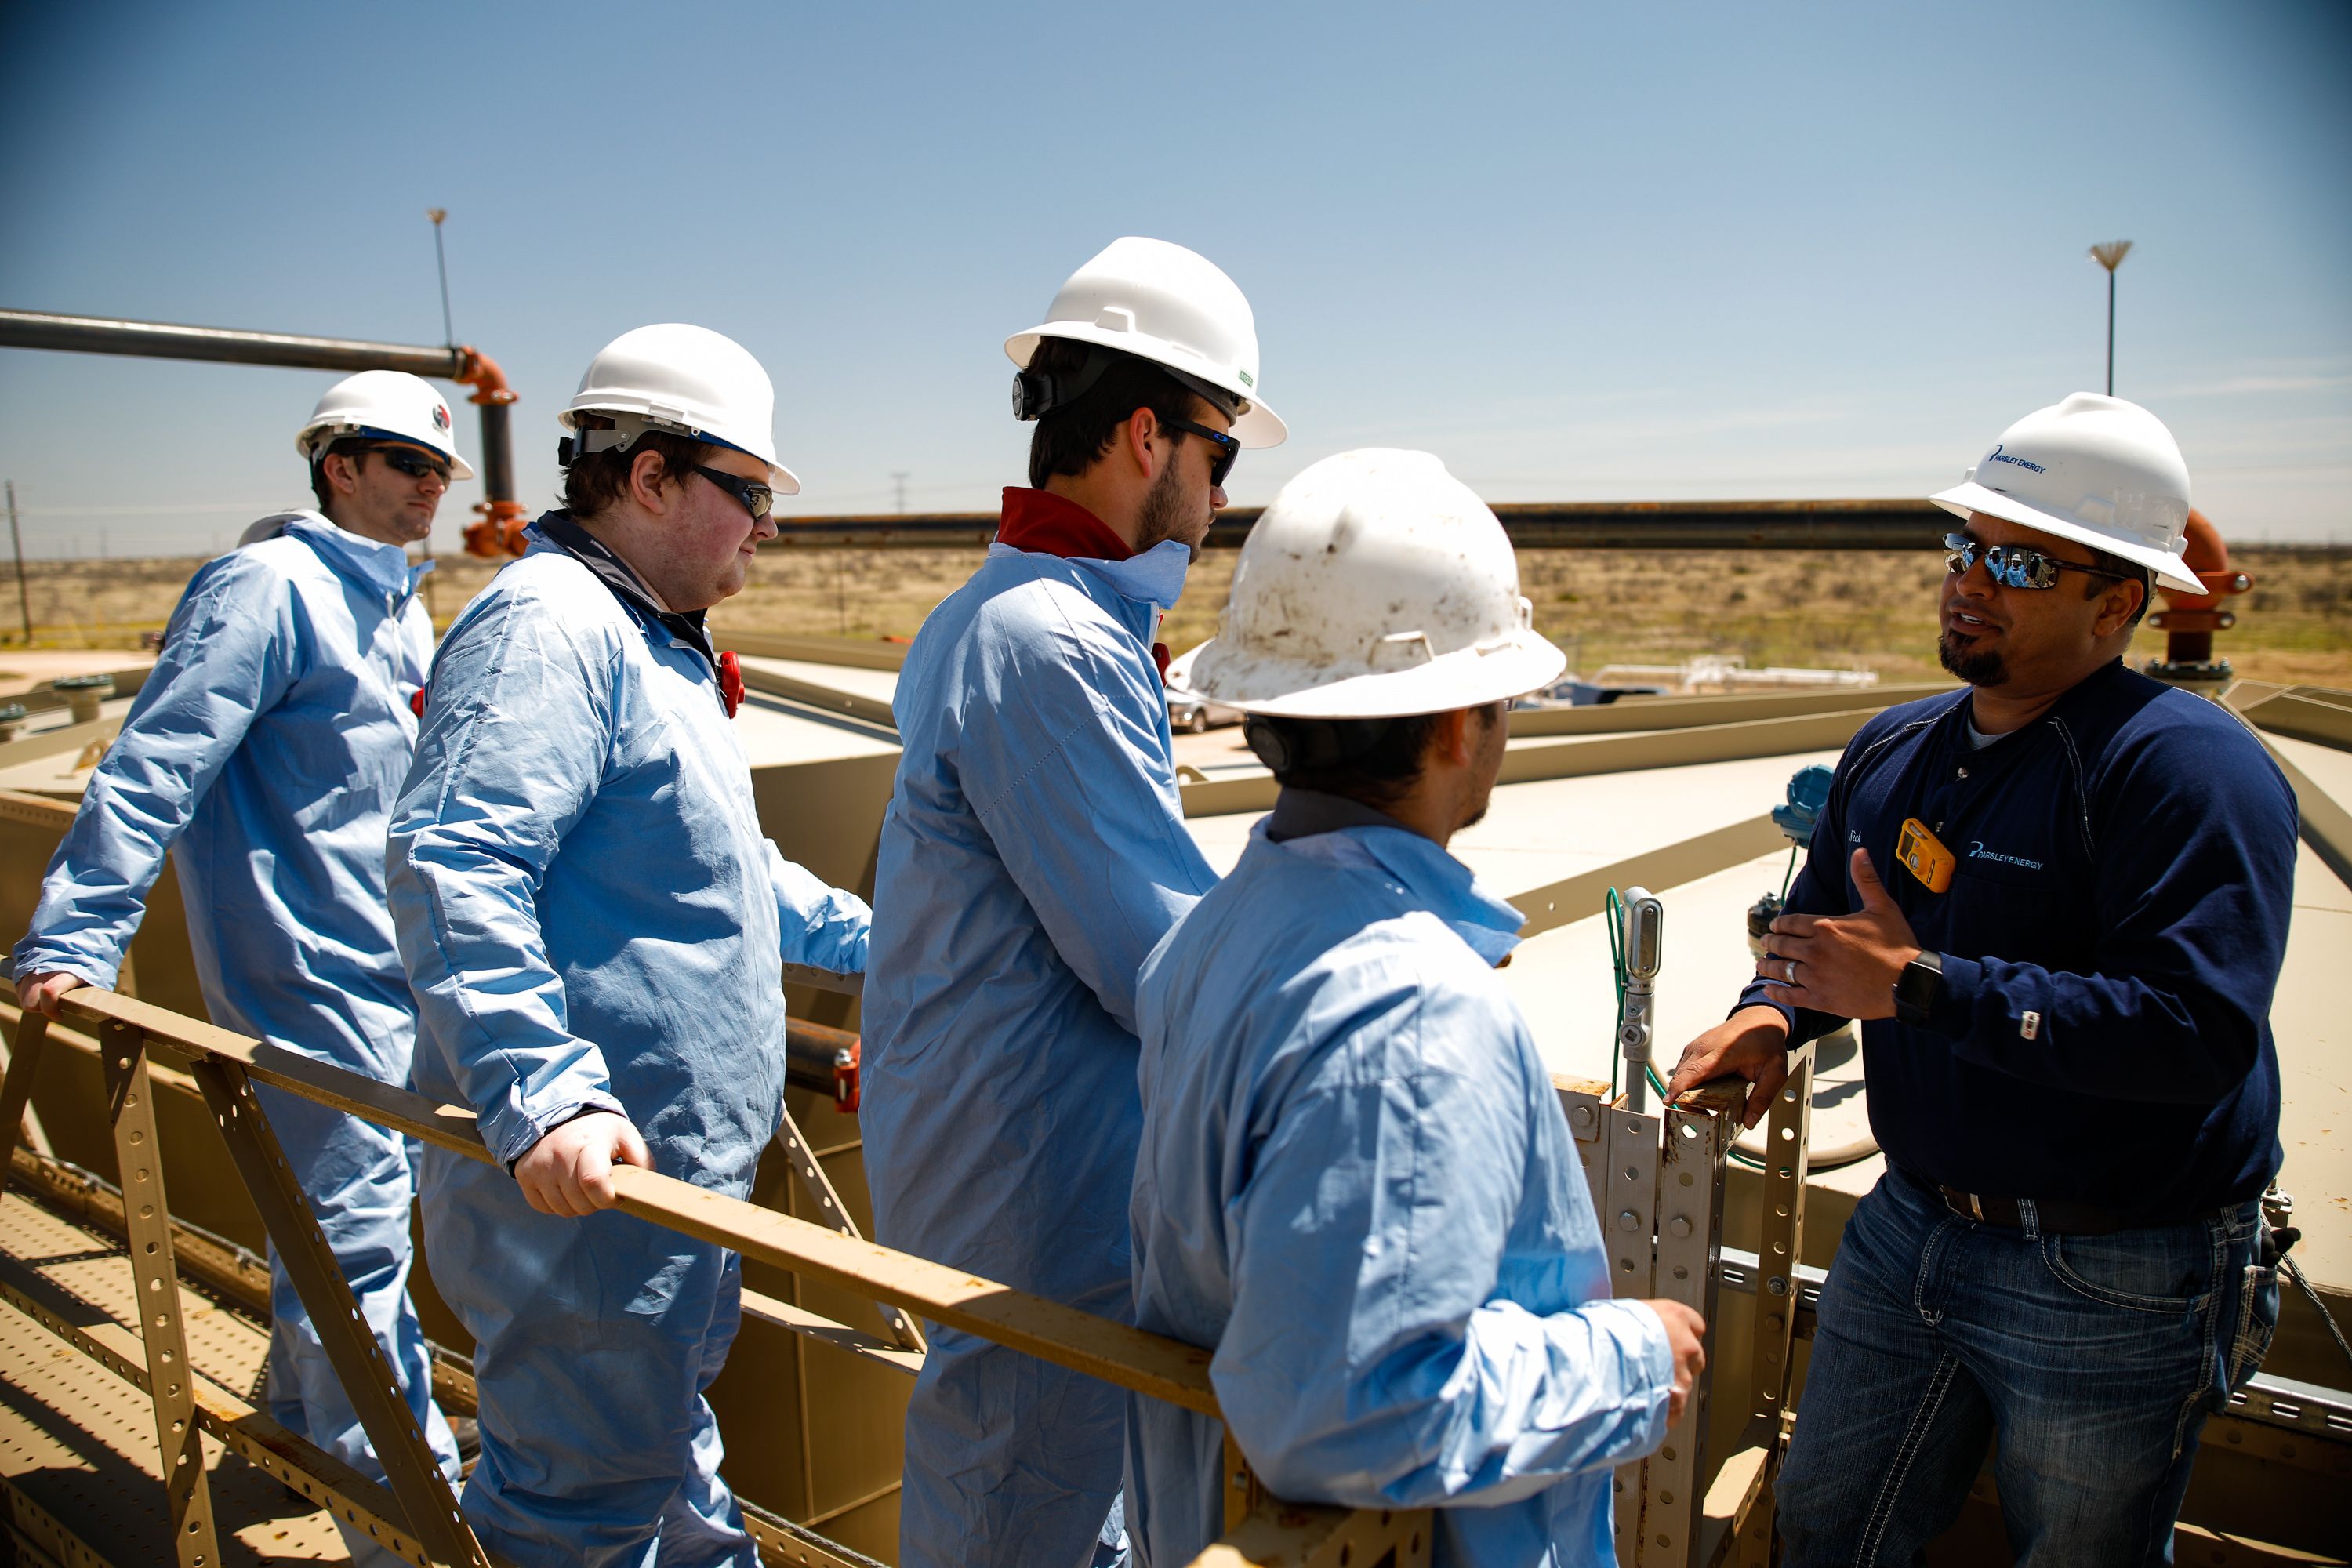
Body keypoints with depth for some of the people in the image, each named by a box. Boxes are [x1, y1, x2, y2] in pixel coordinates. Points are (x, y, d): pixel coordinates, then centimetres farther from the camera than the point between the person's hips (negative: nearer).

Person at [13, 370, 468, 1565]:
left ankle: (305, 1419, 41)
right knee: (355, 1229, -4)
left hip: (391, 964, 9)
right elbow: (151, 768, -18)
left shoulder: (402, 611, 14)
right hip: (308, 969, -9)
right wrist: (74, 937, -21)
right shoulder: (267, 589, -13)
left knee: (337, 1205, 21)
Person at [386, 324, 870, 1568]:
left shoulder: (655, 643, 18)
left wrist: (875, 939, 27)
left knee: (662, 1434, 26)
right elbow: (451, 868, -29)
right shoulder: (547, 624, -17)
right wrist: (542, 1093, -37)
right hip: (584, 1178, -11)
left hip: (677, 1166, 11)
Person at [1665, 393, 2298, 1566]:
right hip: (1907, 1231, 6)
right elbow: (1821, 923, 17)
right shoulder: (1893, 750, 4)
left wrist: (1922, 986, -30)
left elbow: (2196, 1035, -30)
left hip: (2113, 1284, -6)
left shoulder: (2188, 766, -20)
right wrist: (1769, 1014, -5)